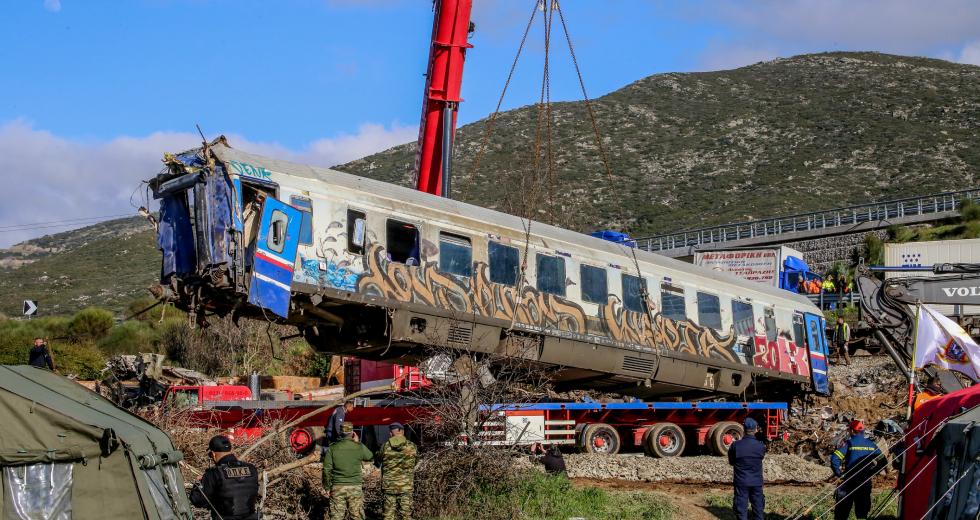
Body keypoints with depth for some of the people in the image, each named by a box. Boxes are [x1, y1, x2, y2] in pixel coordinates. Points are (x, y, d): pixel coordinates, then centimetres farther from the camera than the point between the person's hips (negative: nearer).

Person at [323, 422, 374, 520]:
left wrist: (327, 487, 7)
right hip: (355, 488, 0)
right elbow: (371, 457, 16)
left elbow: (326, 470, -3)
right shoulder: (360, 447, -4)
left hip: (337, 488, 0)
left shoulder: (332, 448, -4)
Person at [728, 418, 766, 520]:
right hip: (756, 482, 1)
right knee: (758, 508, 13)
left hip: (741, 482, -1)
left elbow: (731, 462, 1)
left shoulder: (735, 445, -12)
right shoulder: (761, 446, -9)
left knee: (741, 508, 6)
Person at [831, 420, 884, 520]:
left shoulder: (849, 443, -9)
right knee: (862, 512, 13)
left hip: (849, 481, -4)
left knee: (842, 512, 4)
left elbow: (834, 458, -19)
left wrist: (839, 474, -8)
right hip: (865, 483, 4)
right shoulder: (871, 444, 4)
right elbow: (882, 461, 7)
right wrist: (870, 472, 12)